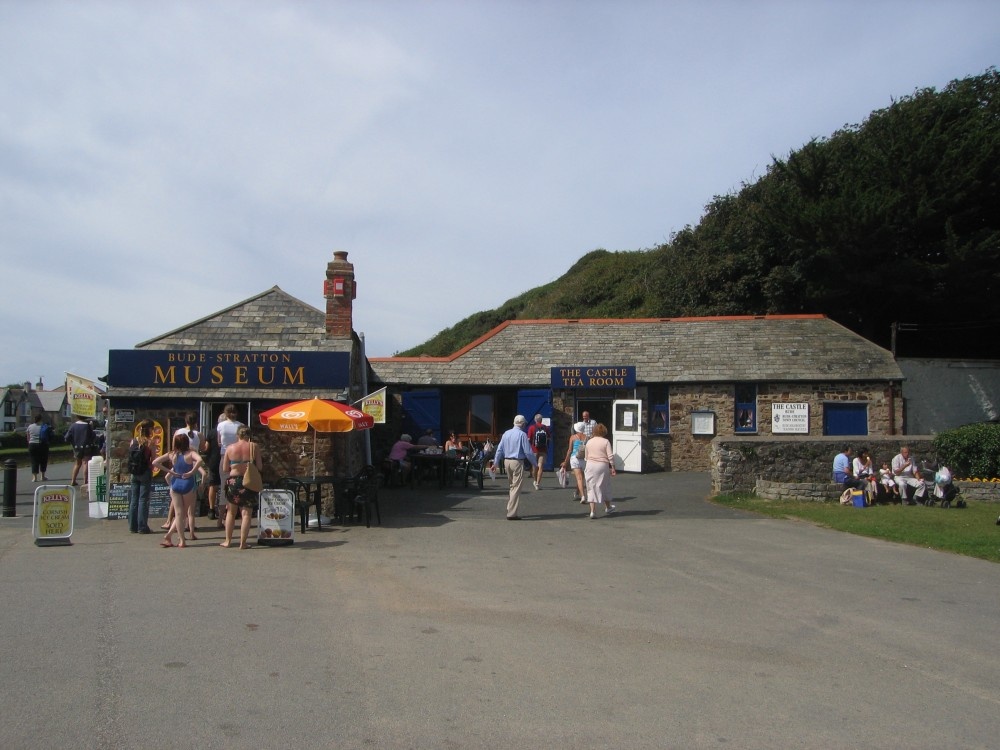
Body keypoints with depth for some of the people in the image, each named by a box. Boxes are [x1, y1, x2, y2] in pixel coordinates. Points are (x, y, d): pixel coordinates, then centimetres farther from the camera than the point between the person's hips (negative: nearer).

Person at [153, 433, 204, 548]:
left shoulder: (171, 455, 5)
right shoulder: (191, 453, -5)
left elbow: (155, 463, 2)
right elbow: (199, 460, -27)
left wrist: (170, 471, 2)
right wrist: (191, 472, -15)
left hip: (175, 484, 3)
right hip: (188, 484, -2)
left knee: (179, 513, 5)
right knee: (183, 513, 12)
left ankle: (182, 540, 2)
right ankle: (169, 535, 9)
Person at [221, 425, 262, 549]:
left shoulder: (230, 448, -1)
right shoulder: (254, 447, -5)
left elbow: (225, 469, 2)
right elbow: (260, 467, -5)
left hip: (233, 481, 2)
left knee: (231, 512, 17)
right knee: (246, 513, 3)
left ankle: (228, 540, 21)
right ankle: (243, 543, 1)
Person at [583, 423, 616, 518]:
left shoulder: (589, 442, 6)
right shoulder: (606, 441, -5)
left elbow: (586, 457, 11)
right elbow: (610, 456, -10)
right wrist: (613, 467, -4)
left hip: (590, 465, 2)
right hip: (602, 465, -2)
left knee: (591, 488, 4)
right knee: (605, 487, 16)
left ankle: (593, 511, -5)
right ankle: (608, 508, 32)